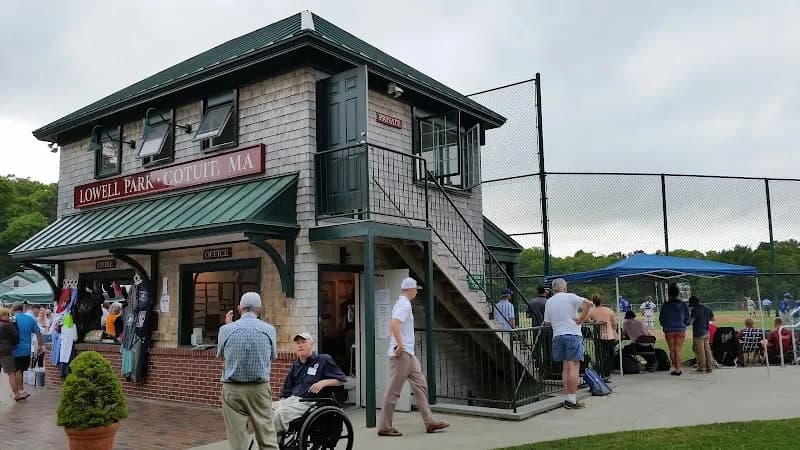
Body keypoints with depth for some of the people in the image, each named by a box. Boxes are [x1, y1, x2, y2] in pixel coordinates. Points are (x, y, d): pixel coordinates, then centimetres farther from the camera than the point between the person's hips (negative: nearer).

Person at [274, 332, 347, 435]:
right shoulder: (296, 365, 23)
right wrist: (281, 402, 8)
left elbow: (341, 380, 2)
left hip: (307, 402, -6)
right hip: (290, 399, 7)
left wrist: (323, 383, -12)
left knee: (280, 413, -29)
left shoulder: (324, 360, 4)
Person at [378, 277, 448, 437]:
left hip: (409, 354, 10)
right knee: (393, 391, -3)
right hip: (401, 354, -10)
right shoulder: (404, 305, -14)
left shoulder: (400, 303, 17)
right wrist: (400, 345, -27)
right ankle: (385, 427, 4)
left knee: (420, 385, 10)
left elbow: (393, 325, 26)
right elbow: (394, 324, -30)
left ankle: (429, 422, 13)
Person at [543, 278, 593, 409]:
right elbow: (588, 303, -17)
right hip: (573, 334, -5)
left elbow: (547, 322, 13)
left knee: (565, 367, 10)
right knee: (574, 367, -5)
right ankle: (572, 399, -8)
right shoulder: (570, 297, -3)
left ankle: (568, 398, 10)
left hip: (557, 336, 5)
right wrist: (581, 319, -10)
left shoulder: (549, 301, 12)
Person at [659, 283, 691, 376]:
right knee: (678, 351, 5)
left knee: (672, 351, 12)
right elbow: (687, 320, 0)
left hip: (669, 331, -1)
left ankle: (677, 368, 20)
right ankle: (678, 370, 3)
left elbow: (661, 320, -2)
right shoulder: (683, 305, -5)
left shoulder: (665, 305, -8)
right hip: (680, 330, 1)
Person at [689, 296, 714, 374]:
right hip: (706, 332, 8)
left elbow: (691, 321, -20)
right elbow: (712, 318, 18)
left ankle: (701, 368, 1)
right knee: (707, 350, 12)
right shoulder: (708, 308, 7)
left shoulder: (695, 310, -16)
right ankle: (709, 368, 16)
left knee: (700, 351, -2)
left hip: (698, 333, -8)